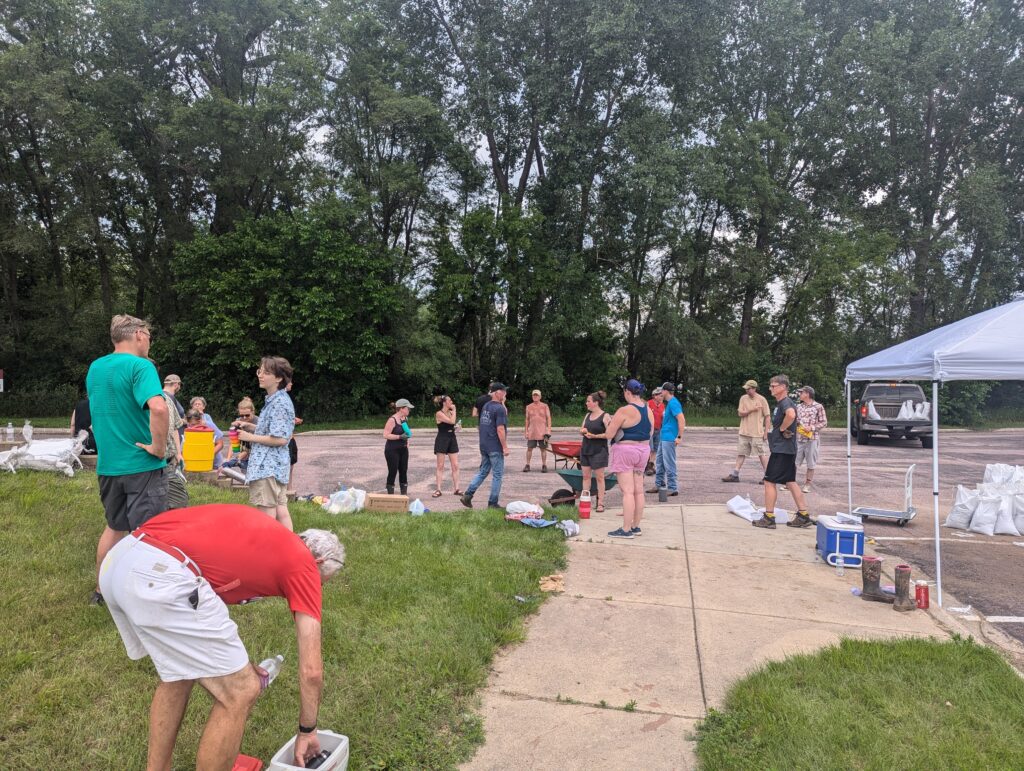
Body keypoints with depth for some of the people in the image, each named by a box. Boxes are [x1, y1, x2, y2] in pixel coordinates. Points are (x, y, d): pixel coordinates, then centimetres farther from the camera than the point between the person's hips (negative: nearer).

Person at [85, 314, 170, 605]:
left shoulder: (94, 368, 9)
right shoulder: (140, 366, -17)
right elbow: (158, 408, -32)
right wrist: (159, 446, -22)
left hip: (107, 464, 8)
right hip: (142, 465, -8)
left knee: (114, 528, 24)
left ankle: (102, 590, 36)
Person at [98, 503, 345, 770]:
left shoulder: (264, 534, 29)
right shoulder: (302, 562, 10)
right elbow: (311, 670, 11)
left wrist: (233, 660, 37)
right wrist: (307, 730, 28)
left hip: (116, 561, 9)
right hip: (160, 576, -9)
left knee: (178, 674, 31)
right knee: (240, 691, 7)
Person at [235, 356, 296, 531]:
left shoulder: (279, 403, -17)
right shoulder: (273, 400, 14)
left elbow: (280, 439, -22)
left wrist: (251, 437, -12)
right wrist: (249, 425, 11)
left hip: (267, 466, -10)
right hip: (278, 465, 10)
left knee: (267, 514, -3)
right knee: (280, 510, 13)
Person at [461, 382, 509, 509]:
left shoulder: (485, 406, 10)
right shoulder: (500, 408, -17)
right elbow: (500, 429, -21)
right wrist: (505, 447, -17)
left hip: (484, 446, 8)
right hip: (495, 447, -8)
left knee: (483, 472, 16)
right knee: (497, 475, 3)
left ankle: (467, 495, 8)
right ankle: (493, 503, 9)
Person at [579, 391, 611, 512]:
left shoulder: (605, 416, -8)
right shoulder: (588, 415, 13)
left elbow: (609, 434, -15)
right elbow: (581, 430, 18)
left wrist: (595, 436, -21)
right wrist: (582, 431, -5)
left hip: (599, 450, -7)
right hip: (585, 448, 7)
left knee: (599, 477, -1)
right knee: (586, 476, 8)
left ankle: (600, 503, 4)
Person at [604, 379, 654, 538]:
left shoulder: (624, 411, -17)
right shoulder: (649, 410, 5)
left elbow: (609, 434, -14)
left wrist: (612, 423, 4)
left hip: (625, 450, -7)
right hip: (643, 450, 7)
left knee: (628, 491, -6)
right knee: (639, 491, 12)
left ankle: (626, 530, -4)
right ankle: (636, 527, 20)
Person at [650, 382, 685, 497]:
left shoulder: (673, 403, -17)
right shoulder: (669, 403, 14)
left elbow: (682, 420, -25)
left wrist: (679, 437, -23)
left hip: (669, 438, -10)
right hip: (663, 437, 10)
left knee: (669, 464, -4)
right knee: (659, 462, 16)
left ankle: (673, 488, 3)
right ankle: (659, 485, 26)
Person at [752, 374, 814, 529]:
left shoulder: (785, 402, -16)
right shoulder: (781, 403, 14)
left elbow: (791, 414, -39)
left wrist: (782, 428, -24)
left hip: (781, 450, -10)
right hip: (786, 449, 10)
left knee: (769, 481, -4)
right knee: (790, 482, 13)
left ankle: (768, 518, 1)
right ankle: (803, 516, 17)